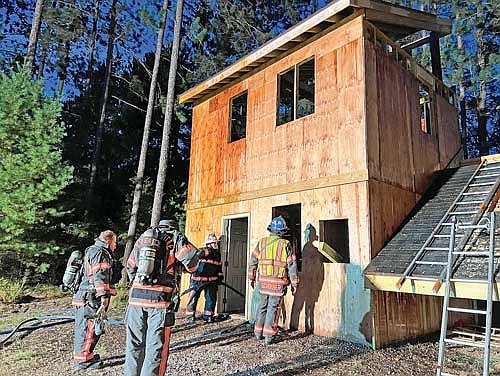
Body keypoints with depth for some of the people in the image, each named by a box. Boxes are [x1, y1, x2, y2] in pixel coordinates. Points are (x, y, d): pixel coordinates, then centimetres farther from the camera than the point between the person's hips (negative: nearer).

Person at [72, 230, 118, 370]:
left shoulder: (91, 251, 22)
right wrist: (104, 295, -24)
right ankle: (82, 360, 5)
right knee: (88, 328, -3)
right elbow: (99, 276, -22)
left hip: (84, 297, 11)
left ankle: (87, 354, 31)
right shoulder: (100, 253, -13)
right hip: (91, 298, -11)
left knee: (84, 327, 19)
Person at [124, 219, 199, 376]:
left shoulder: (142, 238, 16)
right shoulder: (176, 239, 2)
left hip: (136, 297, 4)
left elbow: (130, 266, 25)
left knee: (134, 345, 16)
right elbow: (192, 261, -13)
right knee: (155, 347, 5)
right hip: (160, 299, -4)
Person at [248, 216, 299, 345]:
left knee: (262, 305, 16)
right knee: (273, 308, 5)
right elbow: (292, 265, -5)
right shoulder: (285, 245, -7)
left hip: (263, 281, 3)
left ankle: (258, 333, 25)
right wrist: (294, 283, 3)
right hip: (278, 283, -3)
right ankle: (269, 336, 8)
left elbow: (253, 262, 7)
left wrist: (252, 278, 19)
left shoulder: (261, 243, 2)